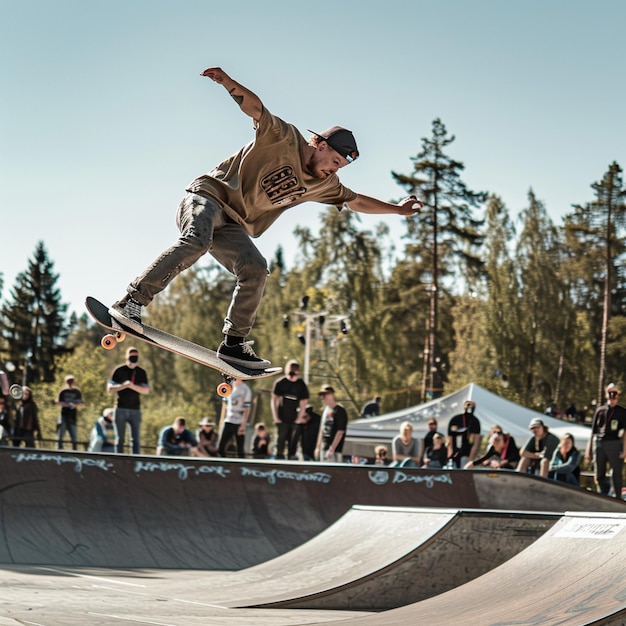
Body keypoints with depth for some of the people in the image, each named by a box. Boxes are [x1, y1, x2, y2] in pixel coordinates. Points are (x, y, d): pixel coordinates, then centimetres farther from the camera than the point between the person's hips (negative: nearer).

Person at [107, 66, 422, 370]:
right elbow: (255, 107, -21)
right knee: (195, 243, -34)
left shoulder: (324, 184, 13)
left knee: (255, 270, -17)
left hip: (233, 227, 7)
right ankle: (131, 302, -40)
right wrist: (229, 83, -39)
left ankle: (233, 343, -9)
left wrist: (398, 209, 30)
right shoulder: (284, 138, -7)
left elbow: (357, 201, 28)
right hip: (208, 196, -7)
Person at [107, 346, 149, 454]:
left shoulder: (141, 372, 8)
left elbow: (146, 390, 1)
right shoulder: (119, 370, 2)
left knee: (136, 439, -4)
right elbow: (109, 389, -1)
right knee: (120, 439, 2)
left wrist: (133, 386, -16)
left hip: (135, 410, 1)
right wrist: (123, 386, -17)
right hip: (120, 409, -1)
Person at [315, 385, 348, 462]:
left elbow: (340, 432, -16)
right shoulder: (325, 410, 14)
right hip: (324, 448, 9)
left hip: (335, 450, -9)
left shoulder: (339, 411, -11)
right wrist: (318, 447, 19)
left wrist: (331, 449, -19)